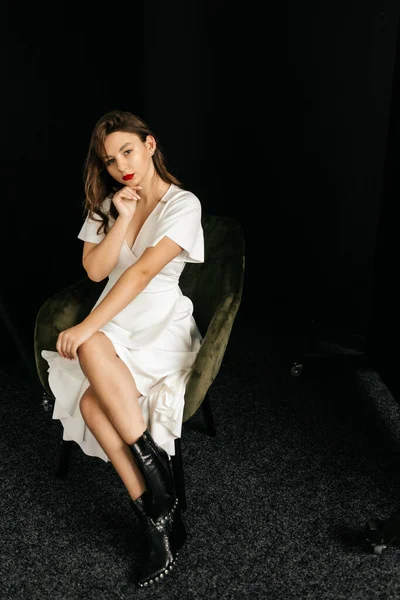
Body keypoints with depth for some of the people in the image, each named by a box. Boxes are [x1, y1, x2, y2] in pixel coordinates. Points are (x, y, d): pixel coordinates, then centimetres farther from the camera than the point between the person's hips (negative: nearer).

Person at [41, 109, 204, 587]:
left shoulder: (183, 205, -8)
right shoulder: (108, 204, 12)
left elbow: (144, 270, -20)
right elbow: (95, 270, 2)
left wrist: (87, 327, -26)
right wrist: (123, 219, -10)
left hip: (162, 322, -5)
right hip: (115, 321, 5)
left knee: (93, 375, -33)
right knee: (90, 404, -25)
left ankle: (157, 476, -16)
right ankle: (161, 522, -16)